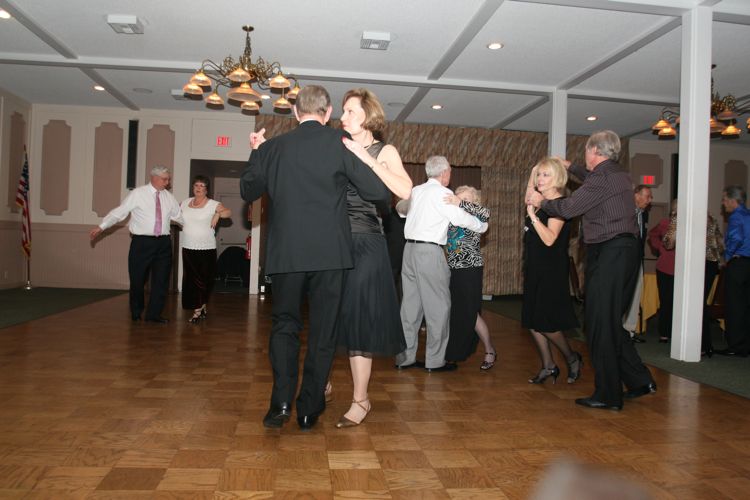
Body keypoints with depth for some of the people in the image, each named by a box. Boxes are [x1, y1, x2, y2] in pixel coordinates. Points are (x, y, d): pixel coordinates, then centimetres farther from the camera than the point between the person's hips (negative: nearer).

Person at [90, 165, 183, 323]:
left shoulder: (168, 196, 9)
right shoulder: (138, 194, -4)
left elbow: (179, 215, 18)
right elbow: (119, 212, -4)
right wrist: (101, 227, -7)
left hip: (163, 243, 4)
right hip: (142, 242, -4)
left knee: (161, 280, 5)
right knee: (137, 279, 5)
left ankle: (153, 314, 17)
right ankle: (136, 313, 26)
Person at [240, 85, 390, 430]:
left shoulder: (273, 147, 4)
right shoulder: (339, 142, -4)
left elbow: (248, 191, 18)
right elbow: (378, 192, -5)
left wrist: (256, 153, 29)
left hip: (285, 254, 2)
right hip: (329, 254, -2)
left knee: (284, 326, 16)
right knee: (322, 331, 9)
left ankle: (281, 402, 5)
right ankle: (309, 411, 16)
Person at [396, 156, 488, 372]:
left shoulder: (415, 191, 14)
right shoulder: (443, 193, -6)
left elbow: (400, 208, 28)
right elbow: (461, 218, -9)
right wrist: (483, 226, 7)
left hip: (410, 248, 7)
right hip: (430, 251, -7)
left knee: (410, 304, 10)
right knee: (438, 306, 1)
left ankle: (404, 356, 14)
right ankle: (435, 360, 5)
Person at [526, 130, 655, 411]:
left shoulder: (602, 178, -13)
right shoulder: (620, 175, 16)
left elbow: (567, 209, -14)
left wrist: (540, 201, 4)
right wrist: (571, 168, 51)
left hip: (609, 253, -10)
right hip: (623, 250, 10)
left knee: (600, 325, -4)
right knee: (611, 322, 17)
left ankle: (608, 395, 4)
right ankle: (640, 381, 22)